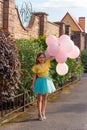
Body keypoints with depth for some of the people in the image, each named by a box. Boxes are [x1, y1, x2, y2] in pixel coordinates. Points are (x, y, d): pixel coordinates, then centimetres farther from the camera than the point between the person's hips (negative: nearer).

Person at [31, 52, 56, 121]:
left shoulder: (47, 63, 3)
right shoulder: (36, 66, -5)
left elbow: (52, 56, -1)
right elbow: (35, 76, -3)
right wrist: (33, 84, -6)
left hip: (47, 81, 4)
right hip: (40, 82, -3)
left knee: (45, 98, 10)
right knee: (39, 98, 1)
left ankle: (43, 113, 19)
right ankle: (39, 114, 7)